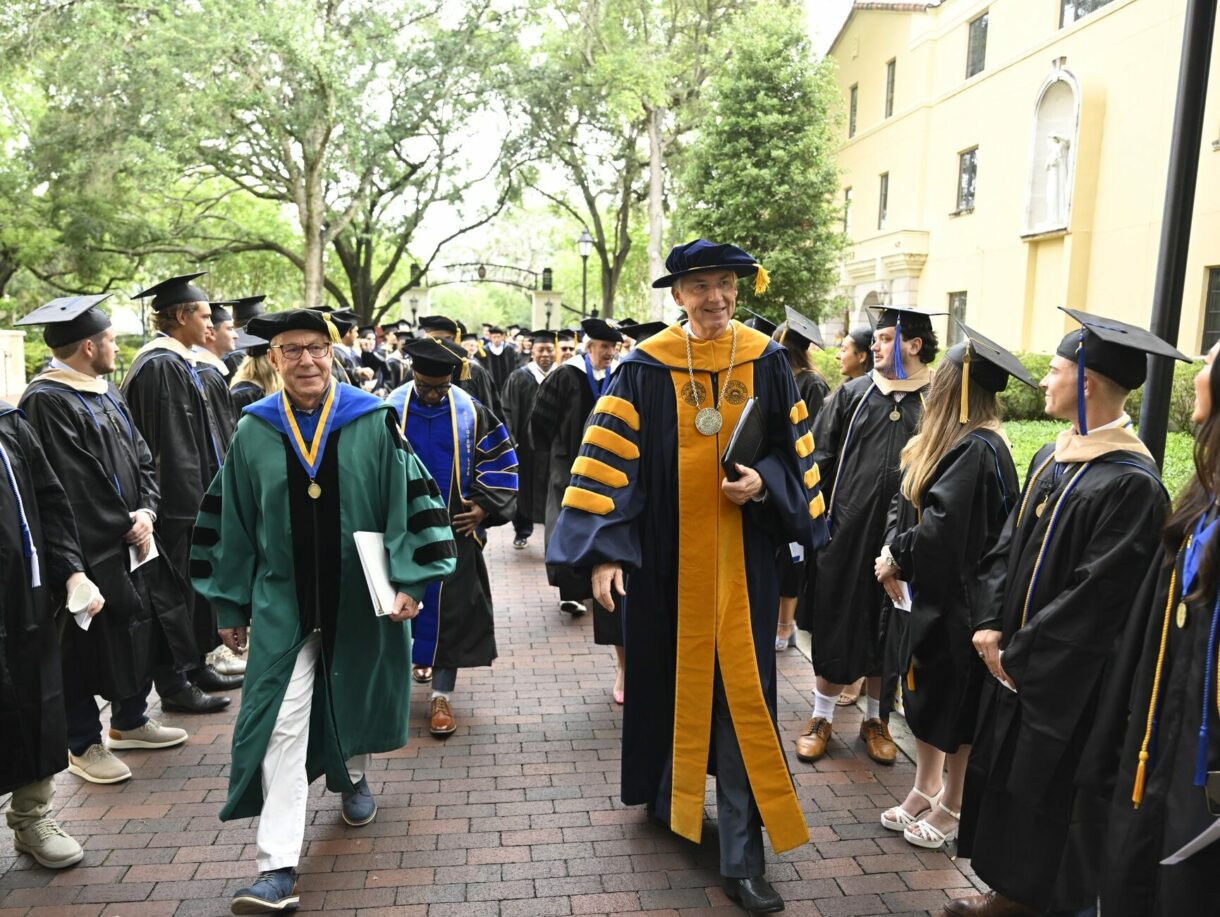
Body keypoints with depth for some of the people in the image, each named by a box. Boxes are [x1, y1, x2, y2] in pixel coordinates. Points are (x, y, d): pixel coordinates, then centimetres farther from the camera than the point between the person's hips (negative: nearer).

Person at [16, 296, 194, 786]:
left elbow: (141, 459, 10)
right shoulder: (46, 402, -17)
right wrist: (124, 529, -12)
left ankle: (130, 721, 33)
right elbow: (74, 487, -21)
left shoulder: (107, 392, 10)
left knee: (142, 631, 15)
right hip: (89, 552, -8)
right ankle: (83, 745, 21)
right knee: (87, 647, 5)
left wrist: (146, 512, -5)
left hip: (133, 543, 8)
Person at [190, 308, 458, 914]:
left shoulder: (373, 423, -6)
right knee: (280, 727, -4)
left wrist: (409, 582, -13)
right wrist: (230, 605, 8)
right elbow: (232, 524, 6)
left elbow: (409, 501, -6)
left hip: (359, 603, 0)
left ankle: (354, 777, 49)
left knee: (353, 699, 19)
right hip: (282, 606, 1)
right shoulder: (253, 433, 0)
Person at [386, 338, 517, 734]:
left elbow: (501, 460, 3)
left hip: (454, 527, 0)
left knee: (450, 609, 0)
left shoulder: (471, 411, -5)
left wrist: (484, 506, -6)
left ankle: (442, 695, 9)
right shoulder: (391, 409, -7)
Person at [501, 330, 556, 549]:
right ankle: (521, 530, 26)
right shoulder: (519, 378, 0)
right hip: (526, 443, 0)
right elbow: (508, 411, -2)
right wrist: (511, 440, -10)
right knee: (524, 486, 11)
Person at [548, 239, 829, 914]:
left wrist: (765, 481, -11)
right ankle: (666, 790, 40)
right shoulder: (646, 368, -4)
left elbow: (795, 450, 10)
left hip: (741, 557, 1)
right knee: (669, 675, 13)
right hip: (667, 556, -1)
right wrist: (605, 549, -17)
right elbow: (611, 457, -9)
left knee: (741, 692, 1)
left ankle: (742, 855, 10)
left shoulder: (766, 361, 2)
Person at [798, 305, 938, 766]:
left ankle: (876, 719, 31)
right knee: (836, 625, 8)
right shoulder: (852, 394, 3)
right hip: (847, 531, 1)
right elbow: (819, 459, 3)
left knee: (886, 631, 12)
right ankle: (822, 717, 25)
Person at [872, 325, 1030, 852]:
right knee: (925, 696, 18)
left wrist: (898, 557, -13)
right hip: (924, 592, 9)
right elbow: (904, 503, 9)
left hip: (956, 599, -9)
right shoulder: (944, 442, 8)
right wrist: (892, 553, -7)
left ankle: (951, 806, 25)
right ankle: (924, 790, 33)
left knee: (955, 708, 8)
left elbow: (943, 527, -28)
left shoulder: (978, 450, -21)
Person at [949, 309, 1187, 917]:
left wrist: (1019, 652, -14)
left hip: (1068, 683, -8)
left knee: (1052, 796, 8)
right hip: (1016, 661, 8)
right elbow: (1008, 546, 9)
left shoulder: (1131, 484, -22)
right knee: (1007, 781, 17)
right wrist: (991, 626, -2)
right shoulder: (1051, 459, 5)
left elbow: (1097, 597, -22)